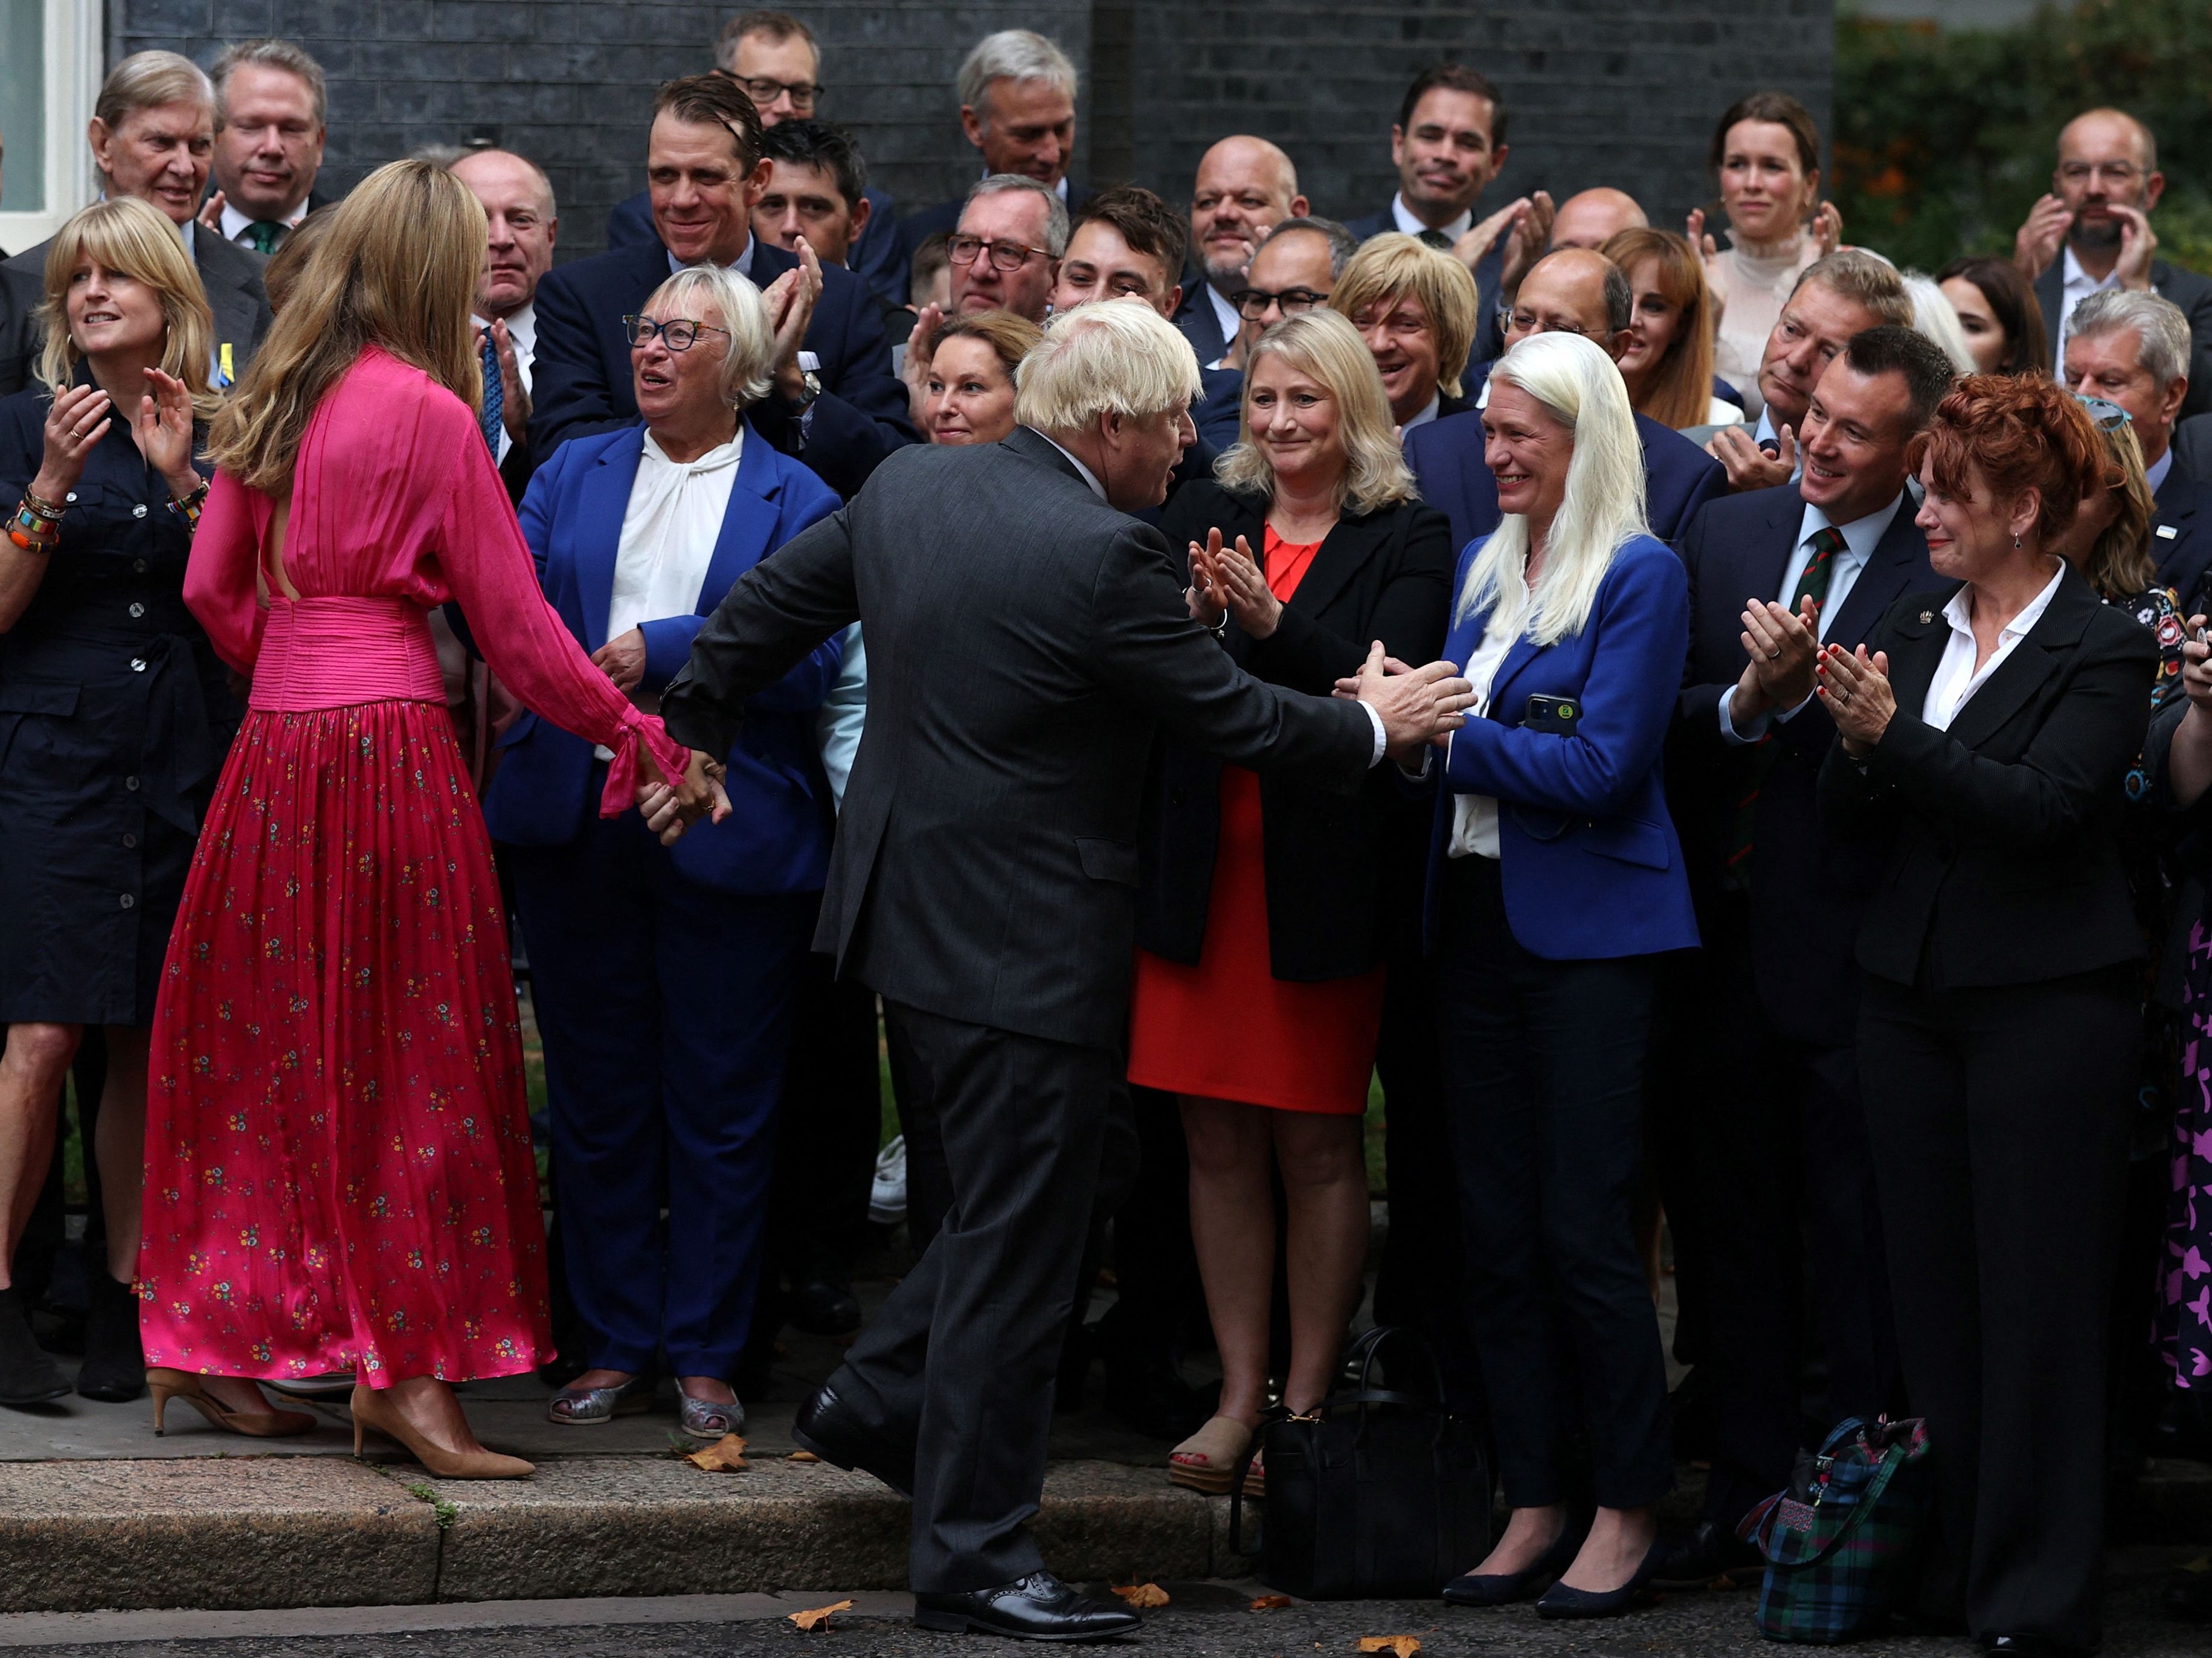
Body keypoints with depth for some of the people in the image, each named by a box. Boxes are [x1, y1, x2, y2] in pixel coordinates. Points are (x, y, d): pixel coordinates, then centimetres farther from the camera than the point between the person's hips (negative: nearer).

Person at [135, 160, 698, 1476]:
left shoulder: (275, 400, 9)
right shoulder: (431, 415, -10)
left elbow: (214, 588, 13)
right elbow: (518, 627, -7)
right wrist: (639, 735, 3)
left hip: (274, 745, 7)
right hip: (392, 747, -7)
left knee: (273, 1041, 15)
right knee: (408, 1056, -2)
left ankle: (223, 1330, 20)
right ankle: (411, 1364, -2)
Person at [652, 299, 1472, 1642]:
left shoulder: (909, 488, 3)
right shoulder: (1105, 557, -21)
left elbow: (771, 602, 13)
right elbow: (1235, 716, -13)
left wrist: (695, 729, 28)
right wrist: (1375, 727, 5)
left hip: (909, 912, 9)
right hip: (1029, 949, -9)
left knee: (1013, 1210, 24)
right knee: (1019, 1246, 0)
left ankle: (879, 1403, 27)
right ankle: (973, 1557, 5)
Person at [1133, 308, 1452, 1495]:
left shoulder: (1407, 538, 0)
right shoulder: (1206, 518, 9)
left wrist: (1271, 627, -26)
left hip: (1324, 878, -3)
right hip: (1201, 870, 3)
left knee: (1318, 1147, 1)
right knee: (1219, 1143, 5)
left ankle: (1307, 1402, 10)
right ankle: (1240, 1397, 14)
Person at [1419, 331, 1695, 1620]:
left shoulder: (1640, 576, -10)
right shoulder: (1483, 567, 13)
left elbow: (1602, 767, -17)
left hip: (1589, 932, -7)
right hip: (1479, 921, 7)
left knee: (1585, 1232, -4)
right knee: (1498, 1233, 8)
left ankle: (1630, 1513, 6)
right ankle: (1536, 1508, 14)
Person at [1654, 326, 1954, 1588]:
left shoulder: (1945, 572, -9)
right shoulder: (1725, 535, 8)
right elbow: (1663, 725, 4)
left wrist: (1806, 690, -24)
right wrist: (1744, 703, -15)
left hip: (1851, 947, -5)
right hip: (1729, 936, 5)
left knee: (1861, 1234, 1)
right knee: (1737, 1222, 13)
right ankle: (1750, 1492, 22)